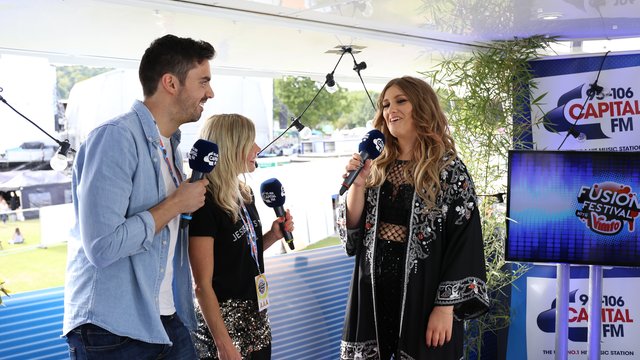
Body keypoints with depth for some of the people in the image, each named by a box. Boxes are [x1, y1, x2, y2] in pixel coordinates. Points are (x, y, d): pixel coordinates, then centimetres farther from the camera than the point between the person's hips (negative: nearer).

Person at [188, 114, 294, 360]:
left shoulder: (244, 194, 5)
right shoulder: (205, 203, -19)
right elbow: (203, 285, -20)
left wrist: (273, 236, -1)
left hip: (256, 318, 8)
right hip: (223, 321, -8)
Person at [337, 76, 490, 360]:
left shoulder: (449, 169, -7)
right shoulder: (378, 166, 6)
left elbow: (464, 243, -10)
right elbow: (352, 229, 5)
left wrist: (446, 306, -14)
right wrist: (358, 183, -10)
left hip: (422, 291, -4)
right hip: (374, 289, 4)